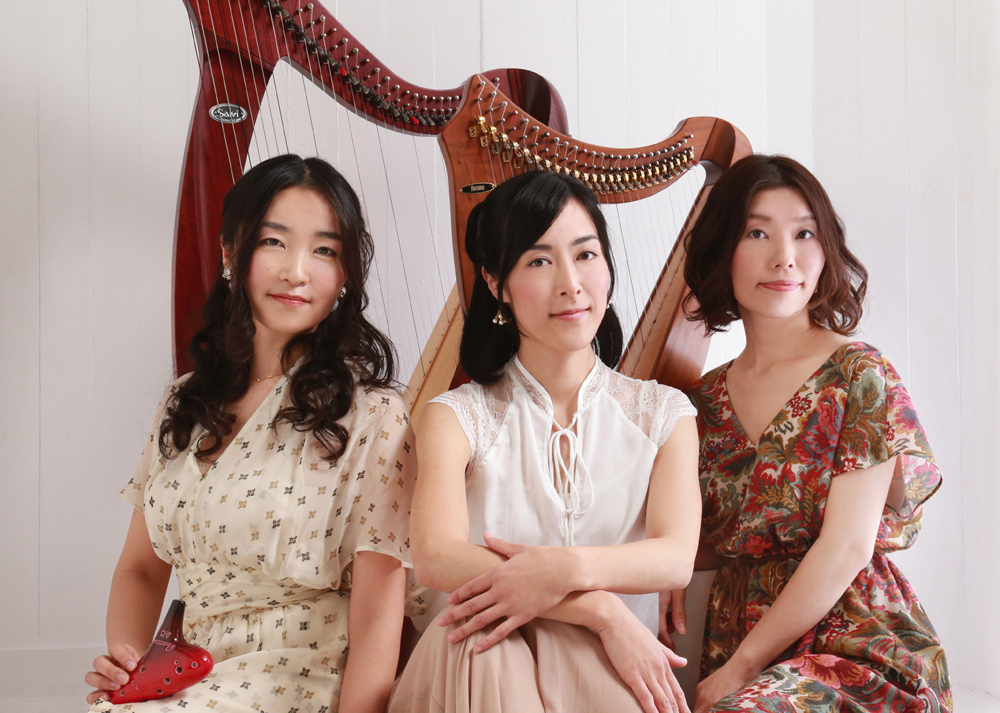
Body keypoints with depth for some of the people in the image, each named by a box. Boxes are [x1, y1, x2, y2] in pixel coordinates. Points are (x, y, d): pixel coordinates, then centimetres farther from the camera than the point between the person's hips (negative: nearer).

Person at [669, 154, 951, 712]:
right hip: (736, 645, 5)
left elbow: (847, 548, -13)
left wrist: (741, 668, -12)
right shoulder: (708, 396, 8)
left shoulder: (859, 374, -6)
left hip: (854, 641, -5)